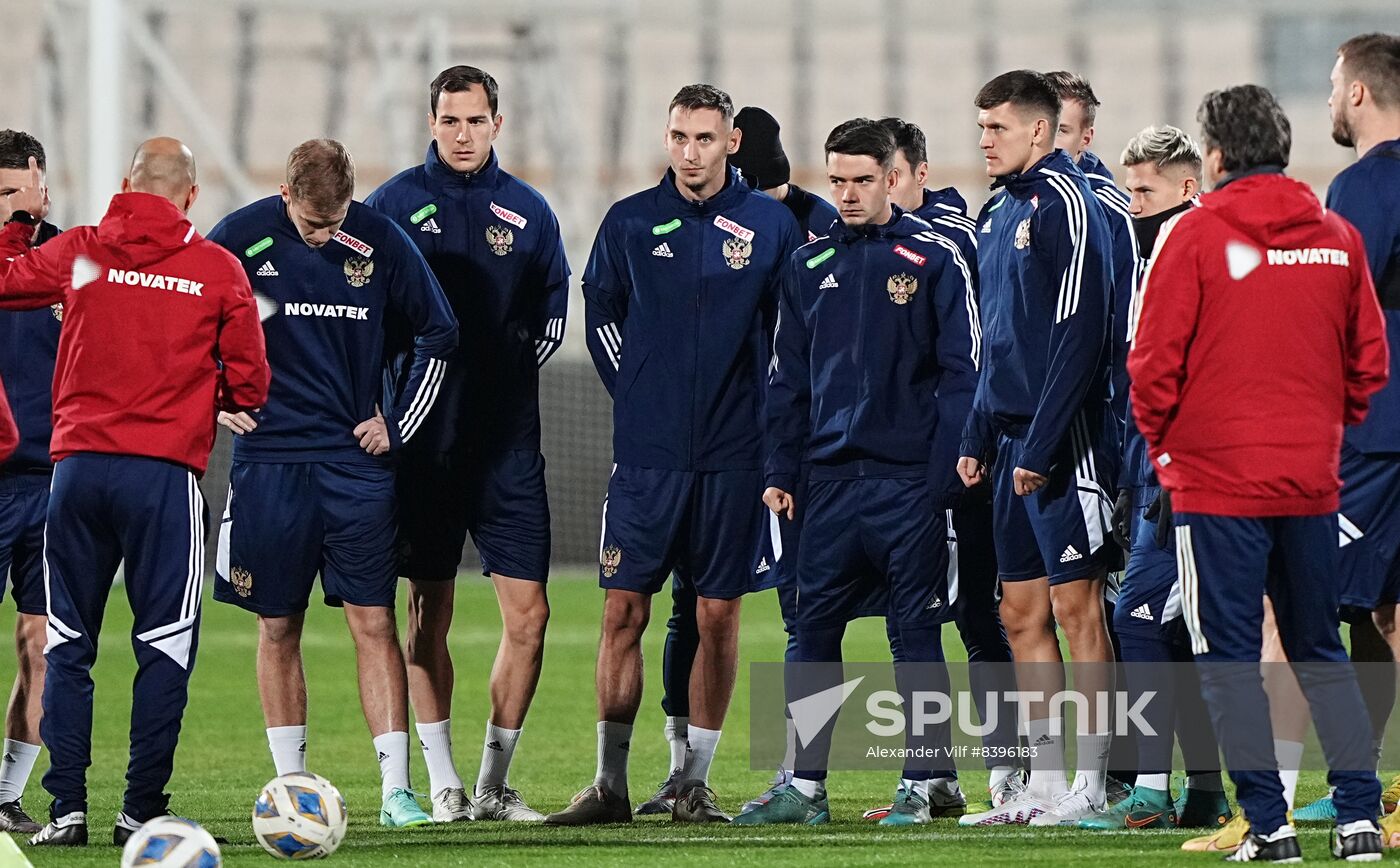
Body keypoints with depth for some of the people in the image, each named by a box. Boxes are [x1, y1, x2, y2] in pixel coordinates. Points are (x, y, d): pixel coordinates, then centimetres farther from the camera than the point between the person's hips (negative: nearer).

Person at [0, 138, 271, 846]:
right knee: (164, 646, 4)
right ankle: (142, 809, -1)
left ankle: (67, 808, 4)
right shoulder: (218, 270, -1)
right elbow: (248, 384, 2)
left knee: (67, 647, 9)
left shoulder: (79, 252, 3)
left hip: (79, 463, 2)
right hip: (165, 474, -2)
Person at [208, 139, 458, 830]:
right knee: (278, 626, 5)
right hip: (269, 457, 0)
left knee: (373, 621, -4)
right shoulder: (241, 239, -6)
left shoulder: (381, 243, -3)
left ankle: (395, 788, -5)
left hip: (355, 459, 0)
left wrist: (397, 423, 7)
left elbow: (437, 333, 10)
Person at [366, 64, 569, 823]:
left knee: (528, 616, -3)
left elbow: (551, 309, 16)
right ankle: (443, 784, 8)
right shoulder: (394, 205, -1)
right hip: (422, 440, -2)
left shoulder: (528, 212, 7)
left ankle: (494, 782, 7)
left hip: (508, 443, 2)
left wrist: (514, 370, 3)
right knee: (429, 615, 2)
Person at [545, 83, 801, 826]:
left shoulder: (771, 226, 1)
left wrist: (761, 406, 4)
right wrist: (637, 393, 9)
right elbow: (600, 313, 15)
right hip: (646, 452, 0)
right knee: (623, 610, -3)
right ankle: (609, 784, 0)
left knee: (718, 615, 2)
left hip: (733, 453, 0)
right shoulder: (629, 222, 3)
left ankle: (696, 782, 10)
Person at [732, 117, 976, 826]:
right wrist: (780, 470, 6)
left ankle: (926, 778, 7)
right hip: (831, 476, 4)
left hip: (909, 480, -4)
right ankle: (804, 783, 8)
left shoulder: (933, 259, -1)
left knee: (916, 630, 1)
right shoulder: (809, 265, 12)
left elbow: (960, 369, -4)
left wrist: (945, 468, -11)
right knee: (812, 630, 3)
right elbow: (788, 376, 14)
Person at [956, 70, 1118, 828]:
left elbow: (1080, 333, -18)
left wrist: (1041, 444, -20)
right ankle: (1044, 783, 13)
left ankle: (1091, 785, -3)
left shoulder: (1064, 203, -11)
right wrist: (978, 437, 16)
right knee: (1023, 613, 9)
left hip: (1063, 437, -9)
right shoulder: (998, 212, 15)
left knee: (1076, 604, -6)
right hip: (1013, 437, 9)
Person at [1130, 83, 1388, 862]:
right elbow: (1370, 361, 9)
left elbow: (1156, 360, -8)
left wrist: (1163, 444, 7)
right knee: (1321, 651, 14)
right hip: (1313, 478, 4)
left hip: (1218, 481, -4)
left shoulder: (1197, 234, -9)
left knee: (1229, 654, 2)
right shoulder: (1338, 238, 4)